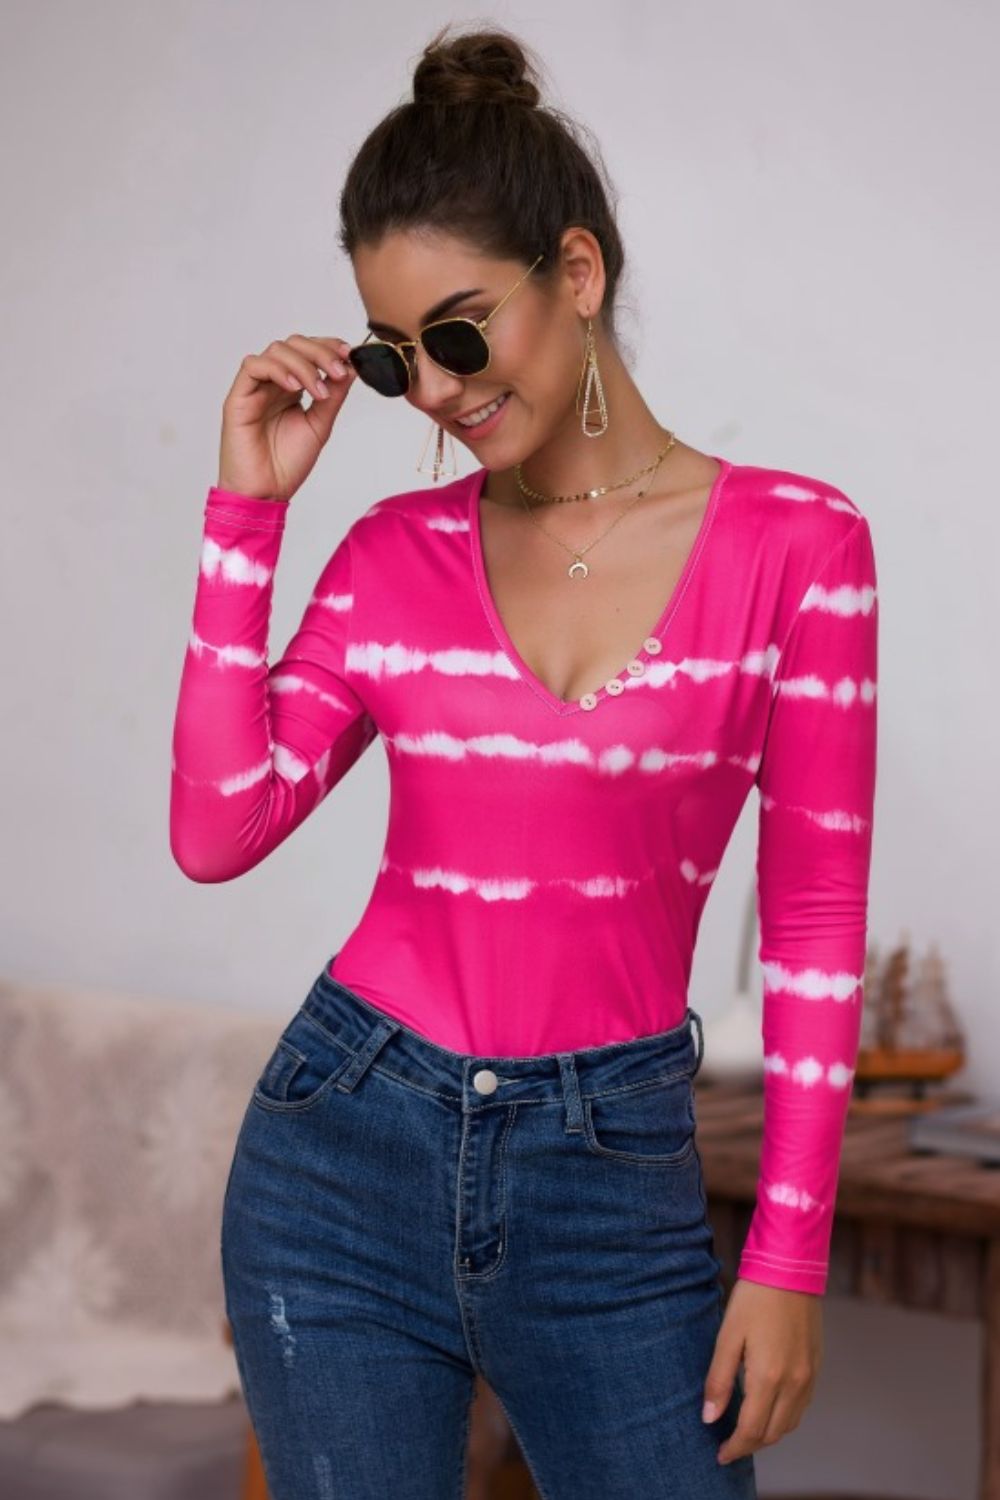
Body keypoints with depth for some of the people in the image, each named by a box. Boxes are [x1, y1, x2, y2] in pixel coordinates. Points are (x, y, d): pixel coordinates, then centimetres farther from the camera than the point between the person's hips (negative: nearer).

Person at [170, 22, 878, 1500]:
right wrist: (246, 513, -7)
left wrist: (787, 1257, -5)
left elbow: (816, 921, -4)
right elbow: (216, 832, -7)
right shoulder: (396, 554, 2)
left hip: (613, 1177, -2)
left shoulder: (794, 544, -5)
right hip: (350, 1153, 2)